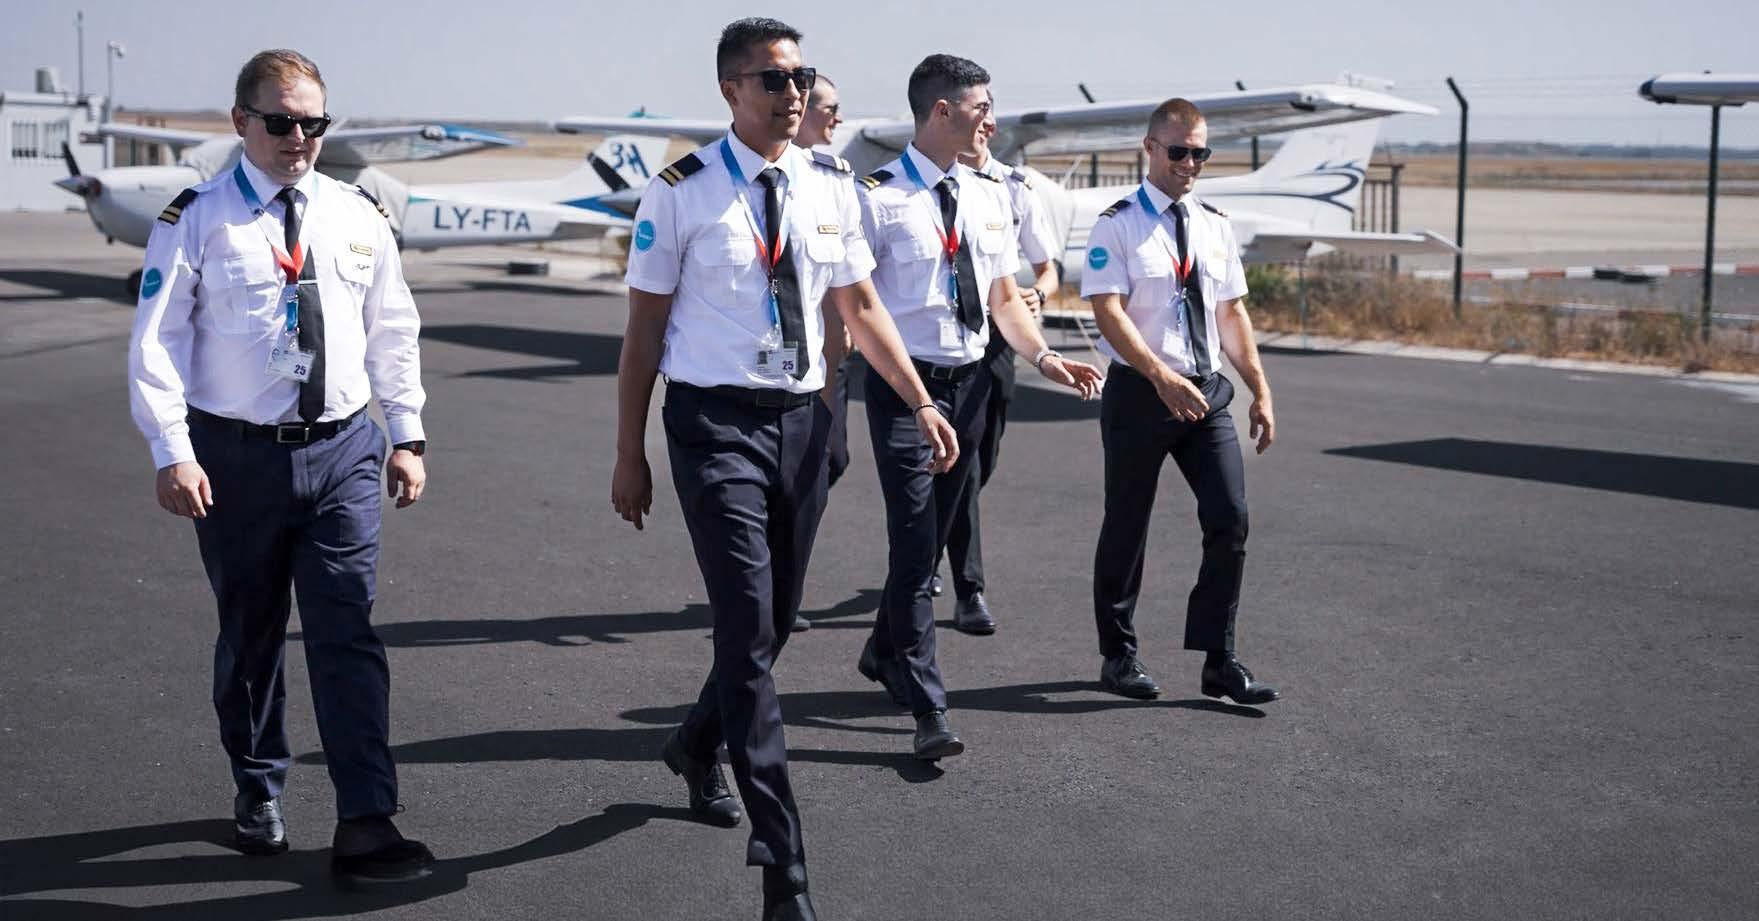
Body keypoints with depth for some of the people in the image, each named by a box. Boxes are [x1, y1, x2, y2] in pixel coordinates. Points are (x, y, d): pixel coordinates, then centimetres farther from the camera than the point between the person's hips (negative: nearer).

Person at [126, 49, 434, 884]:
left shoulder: (359, 217, 7)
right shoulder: (197, 220, -4)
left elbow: (393, 333, 13)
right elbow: (156, 343, -7)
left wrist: (407, 435, 9)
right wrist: (173, 453, -15)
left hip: (342, 449, 2)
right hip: (237, 455, -2)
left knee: (348, 634, -4)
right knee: (250, 634, 12)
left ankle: (365, 824, -4)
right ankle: (258, 791, 32)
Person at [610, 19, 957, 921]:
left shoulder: (830, 184, 6)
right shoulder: (682, 192, -6)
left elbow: (861, 306, 12)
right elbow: (644, 328, -3)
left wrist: (921, 403, 3)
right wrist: (629, 456, -3)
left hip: (802, 416, 5)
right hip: (716, 418, -5)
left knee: (772, 624, 16)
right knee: (749, 630, -10)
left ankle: (697, 747, 46)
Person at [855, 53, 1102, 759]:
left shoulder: (989, 196, 10)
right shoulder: (879, 196, -10)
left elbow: (1004, 298, 15)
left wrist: (1044, 356, 1)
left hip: (969, 382, 7)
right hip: (903, 383, -6)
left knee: (931, 535, 17)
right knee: (915, 540, -8)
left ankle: (885, 654, 39)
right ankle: (928, 711, -5)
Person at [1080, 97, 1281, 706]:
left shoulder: (1216, 225, 11)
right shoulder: (1118, 225, -6)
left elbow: (1233, 312, 14)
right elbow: (1109, 312, -16)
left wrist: (1261, 390, 9)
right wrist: (1162, 376, -27)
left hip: (1206, 392, 5)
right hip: (1139, 391, -5)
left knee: (1230, 519, -4)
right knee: (1127, 526, 6)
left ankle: (1219, 662, 4)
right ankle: (1119, 656, 21)